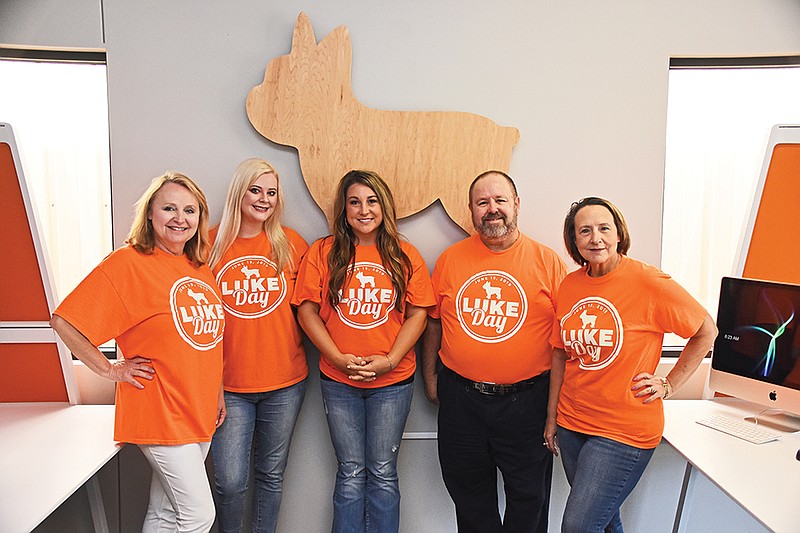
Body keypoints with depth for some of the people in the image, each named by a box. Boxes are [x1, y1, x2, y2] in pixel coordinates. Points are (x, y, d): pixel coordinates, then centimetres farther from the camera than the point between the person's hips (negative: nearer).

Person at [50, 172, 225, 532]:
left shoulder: (200, 268, 8)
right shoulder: (128, 262, -13)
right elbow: (64, 320, -13)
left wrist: (217, 393, 17)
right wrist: (111, 370, -11)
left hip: (199, 411, 7)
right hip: (159, 413, -7)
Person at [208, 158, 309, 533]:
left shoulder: (290, 243, 1)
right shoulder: (211, 243, -1)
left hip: (285, 381, 1)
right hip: (228, 384, -1)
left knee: (271, 474, 14)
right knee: (230, 482, 2)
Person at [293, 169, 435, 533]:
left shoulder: (405, 256, 1)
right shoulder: (323, 252, -1)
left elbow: (417, 313, -1)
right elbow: (307, 310, -3)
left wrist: (390, 360, -13)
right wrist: (339, 359, -12)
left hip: (392, 380, 0)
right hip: (338, 380, 0)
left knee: (383, 472, 10)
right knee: (351, 473, 11)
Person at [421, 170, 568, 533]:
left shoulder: (547, 261, -4)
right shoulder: (451, 259, 2)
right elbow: (434, 321, 10)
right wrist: (430, 375, 11)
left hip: (526, 399, -1)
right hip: (460, 397, 2)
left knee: (529, 493, 14)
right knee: (468, 491, 18)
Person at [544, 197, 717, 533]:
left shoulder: (648, 282, -14)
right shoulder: (569, 286, 0)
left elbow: (706, 331, -1)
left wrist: (669, 385, -4)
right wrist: (552, 416, 12)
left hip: (625, 431, -5)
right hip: (572, 424, 5)